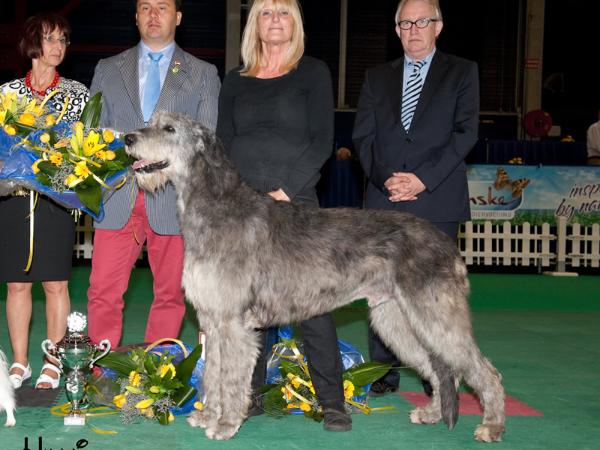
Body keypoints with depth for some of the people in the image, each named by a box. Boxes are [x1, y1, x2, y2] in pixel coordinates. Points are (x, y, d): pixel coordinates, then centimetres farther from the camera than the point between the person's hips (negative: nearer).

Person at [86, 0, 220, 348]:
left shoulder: (203, 74, 11)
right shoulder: (107, 70, 16)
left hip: (174, 198, -1)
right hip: (117, 198, 1)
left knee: (170, 295, 3)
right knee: (103, 293, -2)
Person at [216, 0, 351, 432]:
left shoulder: (313, 72, 6)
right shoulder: (235, 81, 15)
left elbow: (322, 141, -2)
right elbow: (223, 144, 13)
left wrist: (286, 190, -10)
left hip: (295, 201, -3)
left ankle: (332, 400, 0)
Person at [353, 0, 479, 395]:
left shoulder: (462, 73, 9)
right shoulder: (377, 78, 17)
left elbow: (466, 132, -2)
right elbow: (362, 136, 10)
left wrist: (423, 179, -11)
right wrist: (384, 178, -7)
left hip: (438, 200, -2)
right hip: (384, 202, 3)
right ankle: (385, 371, 10)